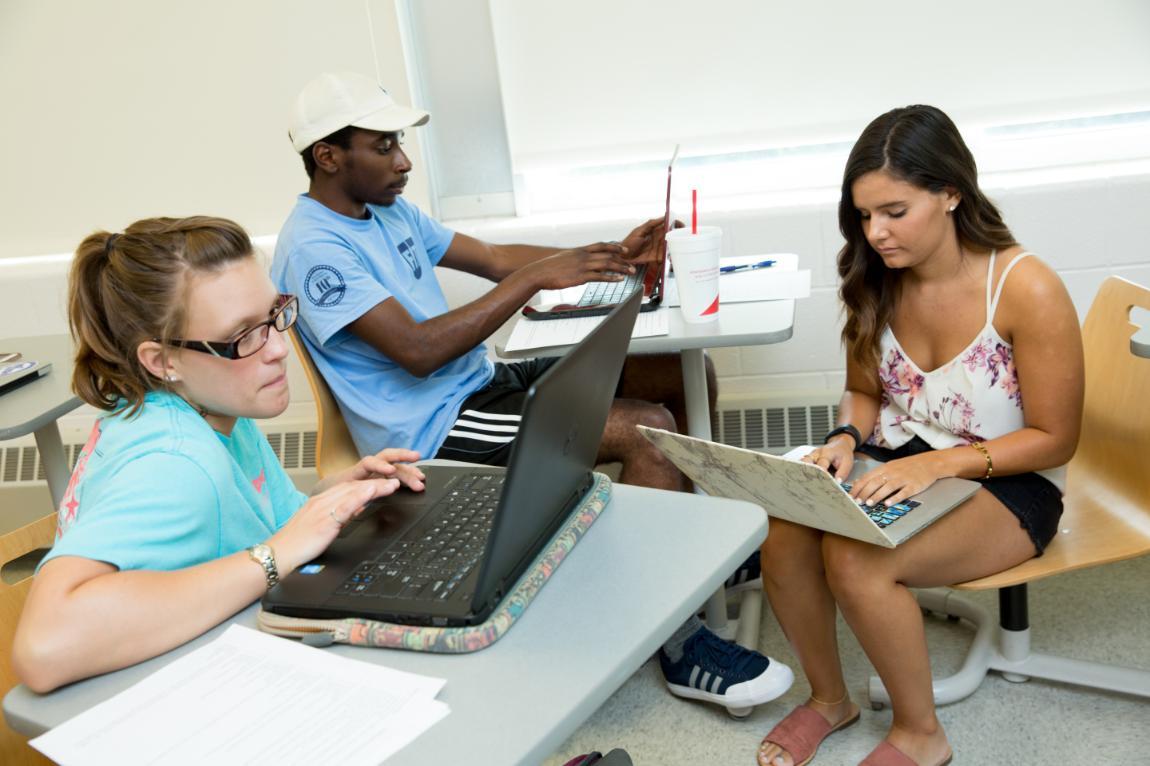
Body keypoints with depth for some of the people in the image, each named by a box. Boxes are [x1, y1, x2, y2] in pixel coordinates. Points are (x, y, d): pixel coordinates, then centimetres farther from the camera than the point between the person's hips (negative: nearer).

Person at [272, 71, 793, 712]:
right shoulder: (314, 247, -16)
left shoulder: (387, 210, 13)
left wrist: (613, 254, 2)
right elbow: (418, 351, -24)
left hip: (480, 383, 9)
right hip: (432, 431, -9)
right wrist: (535, 279, -22)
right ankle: (681, 646, -12)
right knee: (647, 427, -24)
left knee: (686, 376, 3)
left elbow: (495, 258, 14)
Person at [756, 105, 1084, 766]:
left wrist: (938, 464, -26)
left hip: (1004, 482, -5)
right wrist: (847, 439, -11)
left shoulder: (1027, 289, -19)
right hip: (895, 463, 5)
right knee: (783, 535, -24)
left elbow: (1054, 438, -13)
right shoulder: (878, 282, -3)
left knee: (856, 560, -31)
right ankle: (829, 698, 6)